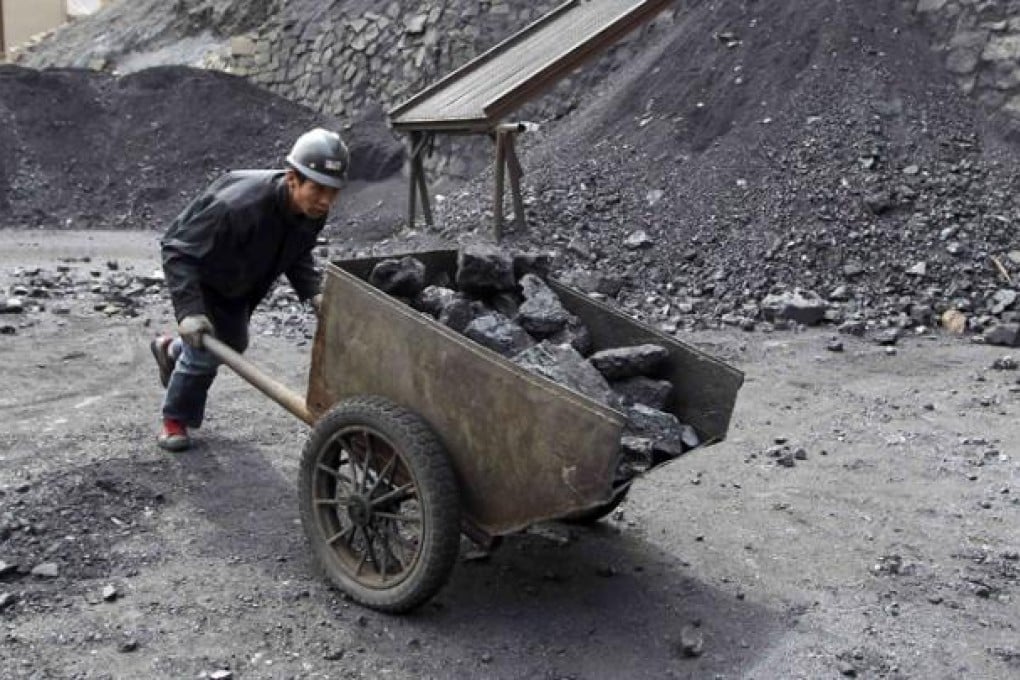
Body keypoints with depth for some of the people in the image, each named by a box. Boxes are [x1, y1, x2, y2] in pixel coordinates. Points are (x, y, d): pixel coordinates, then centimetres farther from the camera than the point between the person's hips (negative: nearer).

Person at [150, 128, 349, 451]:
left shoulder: (313, 211, -23)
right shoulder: (237, 205, -45)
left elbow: (298, 256, -5)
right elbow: (178, 251, -39)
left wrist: (314, 292, -23)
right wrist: (189, 311, -47)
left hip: (238, 284, 7)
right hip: (198, 275, -7)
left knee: (233, 343, 21)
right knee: (204, 352, -7)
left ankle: (170, 350, 53)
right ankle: (176, 419, 21)